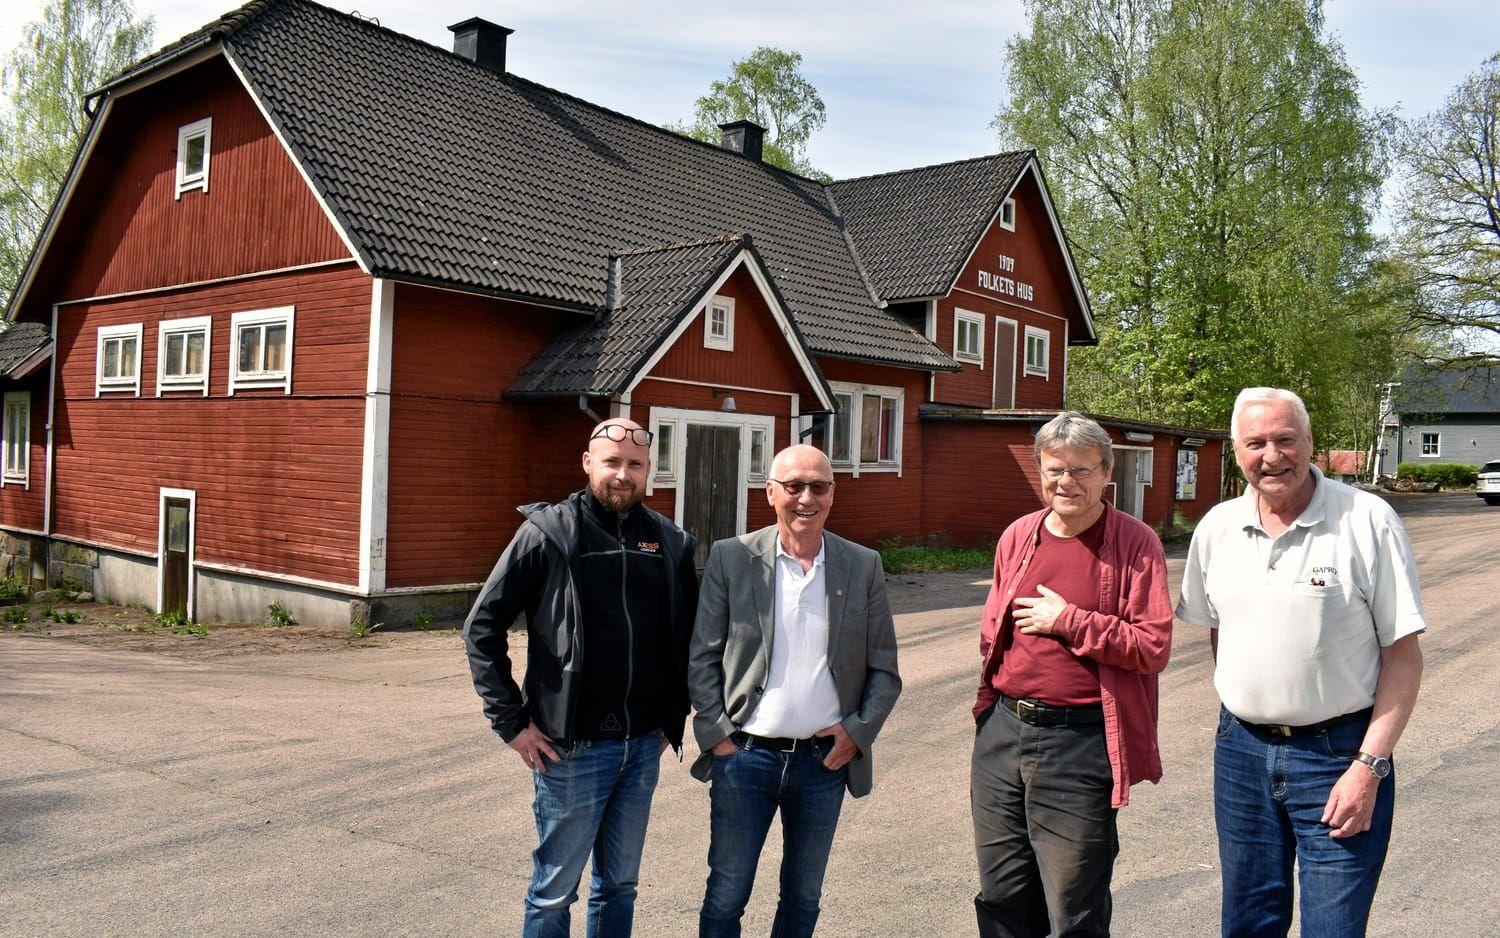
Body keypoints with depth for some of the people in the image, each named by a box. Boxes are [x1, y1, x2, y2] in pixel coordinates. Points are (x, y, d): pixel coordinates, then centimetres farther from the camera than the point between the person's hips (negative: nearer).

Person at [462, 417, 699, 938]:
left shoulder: (670, 543, 4)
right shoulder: (548, 533, -9)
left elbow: (687, 635, 16)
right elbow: (481, 627, -7)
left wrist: (675, 715, 10)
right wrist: (512, 721, -9)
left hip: (644, 745, 4)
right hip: (573, 747, -4)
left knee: (619, 887, 17)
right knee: (554, 891, 9)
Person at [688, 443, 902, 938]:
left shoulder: (863, 567, 0)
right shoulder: (731, 558, -4)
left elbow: (884, 670, 5)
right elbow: (702, 657, -1)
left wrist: (858, 731, -6)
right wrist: (715, 733, -7)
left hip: (827, 758, 2)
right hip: (746, 753, -1)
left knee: (803, 898, 17)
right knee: (726, 897, 8)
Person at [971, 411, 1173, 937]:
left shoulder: (1135, 544, -6)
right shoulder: (1017, 537, 9)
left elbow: (1153, 648, -13)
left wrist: (1069, 621, -15)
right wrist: (992, 703, 14)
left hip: (1080, 742, -5)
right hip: (1002, 731, 5)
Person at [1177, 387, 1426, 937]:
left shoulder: (1367, 521, -10)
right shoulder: (1216, 528, 3)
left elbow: (1403, 655, -9)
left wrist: (1369, 767, -14)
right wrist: (1242, 712, 12)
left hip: (1339, 752, -4)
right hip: (1241, 751, 4)